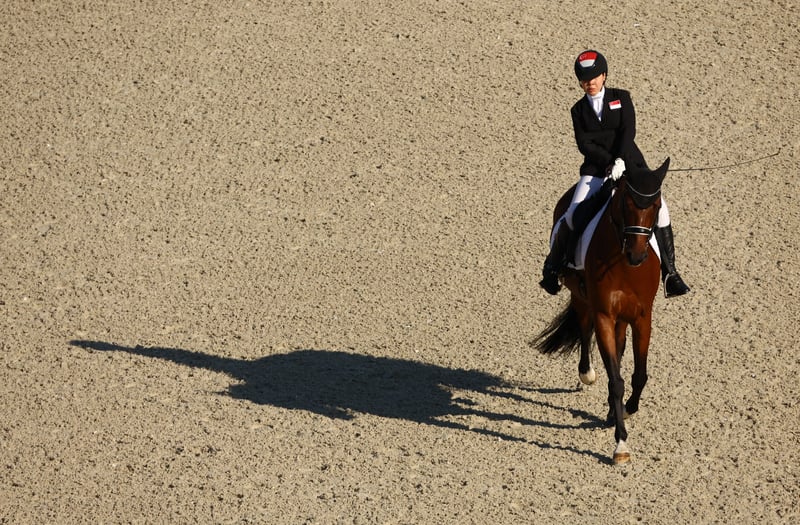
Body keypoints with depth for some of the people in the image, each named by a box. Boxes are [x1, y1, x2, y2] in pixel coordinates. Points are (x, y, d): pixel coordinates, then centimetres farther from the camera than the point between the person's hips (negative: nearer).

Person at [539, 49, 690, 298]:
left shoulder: (621, 98, 8)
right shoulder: (579, 110, 10)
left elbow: (628, 131, -5)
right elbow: (584, 144, -2)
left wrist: (620, 161, -20)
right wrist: (610, 163, -16)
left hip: (630, 163, 0)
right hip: (596, 170, 0)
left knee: (659, 208, -19)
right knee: (574, 216, -19)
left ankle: (669, 272, -12)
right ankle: (552, 266, 2)